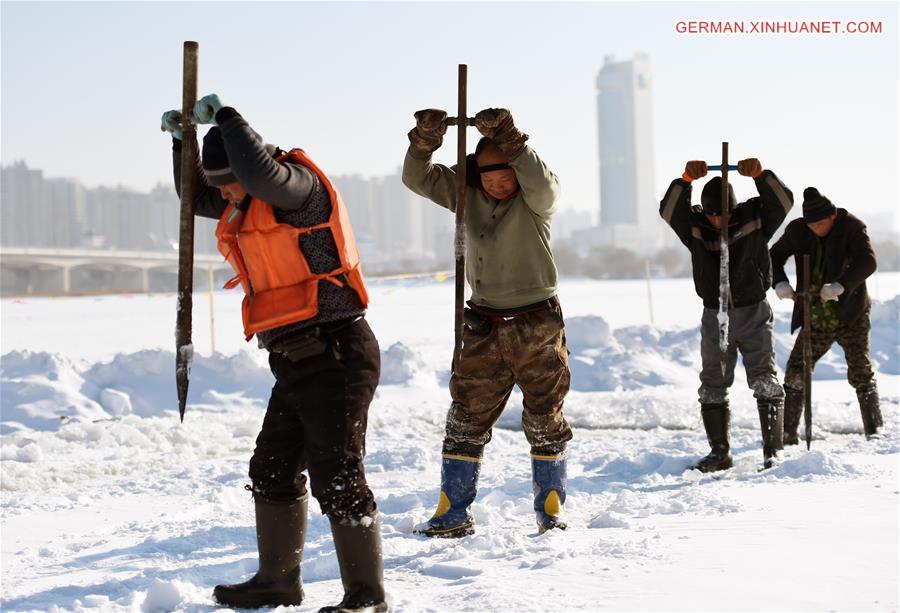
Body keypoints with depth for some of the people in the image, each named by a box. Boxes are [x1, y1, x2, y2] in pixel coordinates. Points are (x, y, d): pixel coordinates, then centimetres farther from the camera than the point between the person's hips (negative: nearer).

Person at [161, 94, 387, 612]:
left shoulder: (300, 184, -12)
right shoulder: (247, 202, 15)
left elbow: (262, 174, -34)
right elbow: (196, 197, 32)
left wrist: (226, 117, -21)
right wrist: (181, 140, 18)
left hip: (336, 353, -10)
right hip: (299, 361, 10)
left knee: (337, 474, -10)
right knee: (273, 470, 17)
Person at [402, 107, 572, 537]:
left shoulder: (537, 198, -9)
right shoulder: (465, 192, 1)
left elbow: (542, 185, -33)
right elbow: (418, 179, -8)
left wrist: (509, 140, -42)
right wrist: (425, 139, -26)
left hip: (537, 324, -3)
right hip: (483, 326, 3)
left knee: (545, 421, 6)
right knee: (466, 420, 5)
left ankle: (550, 511, 19)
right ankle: (453, 513, 12)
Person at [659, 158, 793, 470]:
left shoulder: (755, 217, -6)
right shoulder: (694, 225, -4)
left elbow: (783, 202, -21)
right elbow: (668, 210, -20)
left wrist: (760, 174, -36)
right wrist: (686, 179, -35)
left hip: (753, 315, -2)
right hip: (714, 317, 2)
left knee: (765, 383, -7)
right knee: (712, 387, 8)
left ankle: (773, 450, -2)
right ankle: (720, 451, 18)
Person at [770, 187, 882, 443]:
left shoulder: (852, 228, -10)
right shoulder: (797, 231, 0)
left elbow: (867, 261, -24)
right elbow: (775, 255, 12)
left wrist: (840, 285, -39)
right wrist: (780, 282, -9)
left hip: (851, 316, -3)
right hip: (816, 321, 3)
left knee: (861, 373, -9)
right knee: (795, 374, 0)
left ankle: (874, 431, -2)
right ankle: (788, 433, 9)